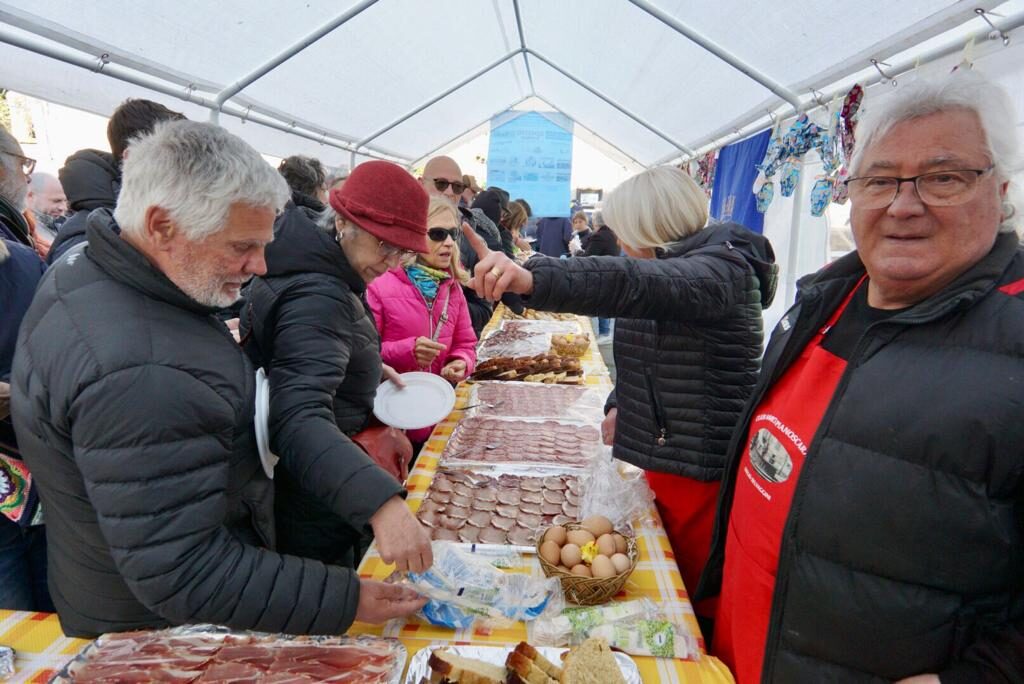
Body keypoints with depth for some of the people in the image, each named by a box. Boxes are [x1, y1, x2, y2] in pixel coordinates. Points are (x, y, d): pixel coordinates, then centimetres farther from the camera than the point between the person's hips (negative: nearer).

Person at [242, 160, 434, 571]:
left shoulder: (319, 273, 4)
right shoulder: (317, 298, -28)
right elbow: (298, 421, -42)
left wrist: (368, 369, 8)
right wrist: (382, 504, -55)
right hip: (313, 517, -10)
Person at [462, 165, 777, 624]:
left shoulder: (721, 268, -17)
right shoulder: (675, 263, 13)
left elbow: (640, 282, -39)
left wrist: (533, 278, -52)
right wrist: (621, 406, 8)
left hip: (704, 470, -8)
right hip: (664, 459, 8)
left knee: (701, 598, 5)